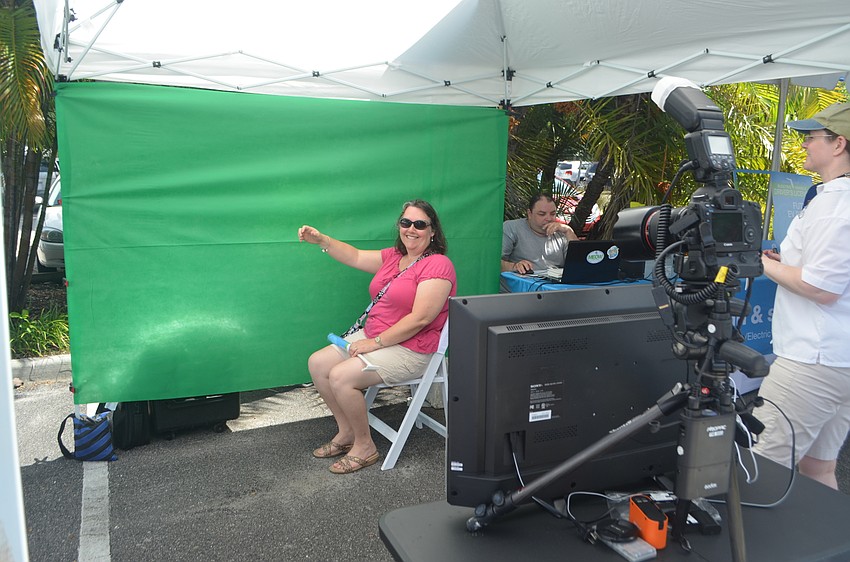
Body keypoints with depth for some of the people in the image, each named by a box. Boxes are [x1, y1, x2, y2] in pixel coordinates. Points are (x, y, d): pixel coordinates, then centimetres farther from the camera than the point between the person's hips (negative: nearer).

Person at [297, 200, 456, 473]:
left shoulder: (438, 265, -16)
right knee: (317, 363, 2)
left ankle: (364, 446, -3)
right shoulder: (394, 256, 10)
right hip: (372, 336, 9)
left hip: (410, 349, -9)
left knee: (340, 377, -23)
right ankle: (346, 432, 13)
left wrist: (376, 342, -20)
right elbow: (356, 257, 19)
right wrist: (321, 240, 5)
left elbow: (420, 318, -23)